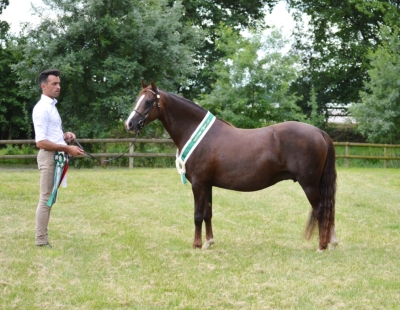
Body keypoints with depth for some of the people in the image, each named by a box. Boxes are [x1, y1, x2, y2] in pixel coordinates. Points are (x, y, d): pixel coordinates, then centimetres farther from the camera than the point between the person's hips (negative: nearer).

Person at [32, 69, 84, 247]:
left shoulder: (51, 106, 17)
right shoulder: (42, 108, -14)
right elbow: (41, 142, -21)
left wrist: (64, 136, 7)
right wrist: (67, 148, -21)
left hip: (57, 156, 10)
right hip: (49, 157, -10)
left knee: (49, 199, 11)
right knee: (46, 199, -7)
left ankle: (43, 238, 15)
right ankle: (41, 241, -4)